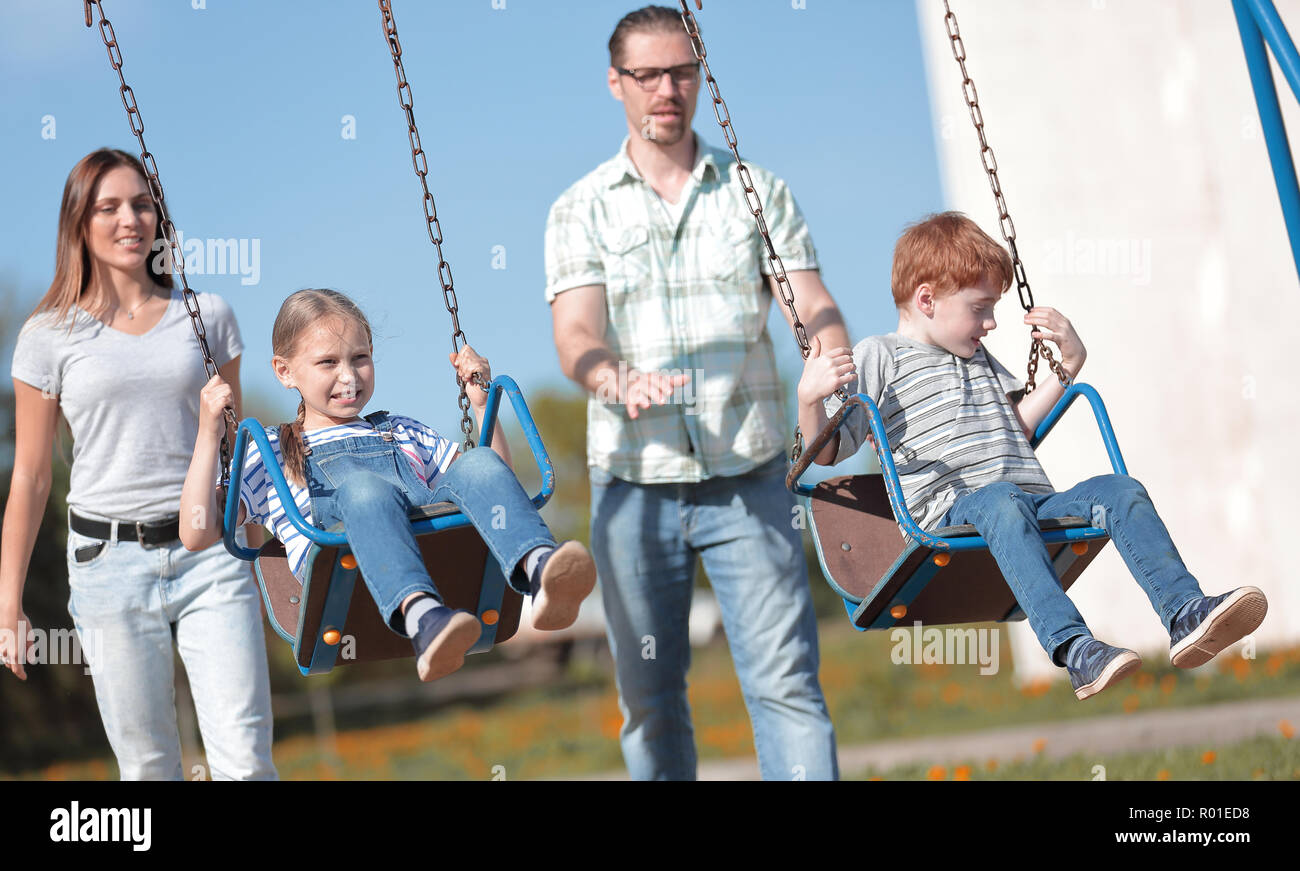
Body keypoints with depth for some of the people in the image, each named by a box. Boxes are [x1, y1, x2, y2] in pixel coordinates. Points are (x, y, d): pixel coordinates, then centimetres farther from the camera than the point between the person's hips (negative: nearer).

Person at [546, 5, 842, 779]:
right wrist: (617, 381, -31)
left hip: (749, 477, 0)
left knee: (786, 679, -9)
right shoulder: (581, 211, 7)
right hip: (634, 480, 0)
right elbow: (576, 332, -7)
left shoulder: (758, 192, 10)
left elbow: (814, 309, 0)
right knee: (650, 699, 5)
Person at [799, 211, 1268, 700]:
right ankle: (1073, 649, -56)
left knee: (1119, 490, -17)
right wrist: (810, 398, -18)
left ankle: (1185, 616, -34)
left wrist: (1070, 363, 28)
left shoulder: (979, 359, 32)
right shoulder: (879, 358, 9)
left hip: (1035, 501, 7)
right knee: (1002, 501, -40)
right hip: (952, 510, -7)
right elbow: (827, 449, 3)